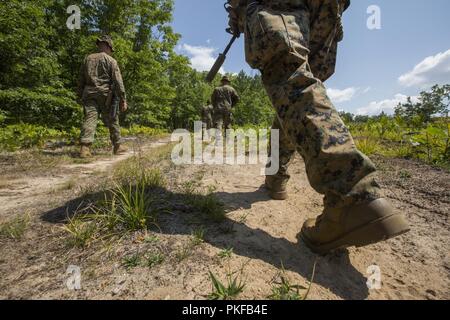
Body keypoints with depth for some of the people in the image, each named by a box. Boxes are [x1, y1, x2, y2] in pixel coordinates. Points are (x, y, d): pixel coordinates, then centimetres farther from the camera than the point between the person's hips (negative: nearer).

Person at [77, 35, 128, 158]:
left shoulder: (87, 59, 17)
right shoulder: (111, 61, 2)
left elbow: (81, 80, 18)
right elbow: (118, 81, -8)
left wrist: (80, 96, 24)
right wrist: (123, 99, -9)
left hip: (89, 94, 4)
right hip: (106, 95, -3)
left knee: (90, 119, -6)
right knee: (112, 121, 7)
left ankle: (85, 147, -19)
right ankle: (117, 146, 17)